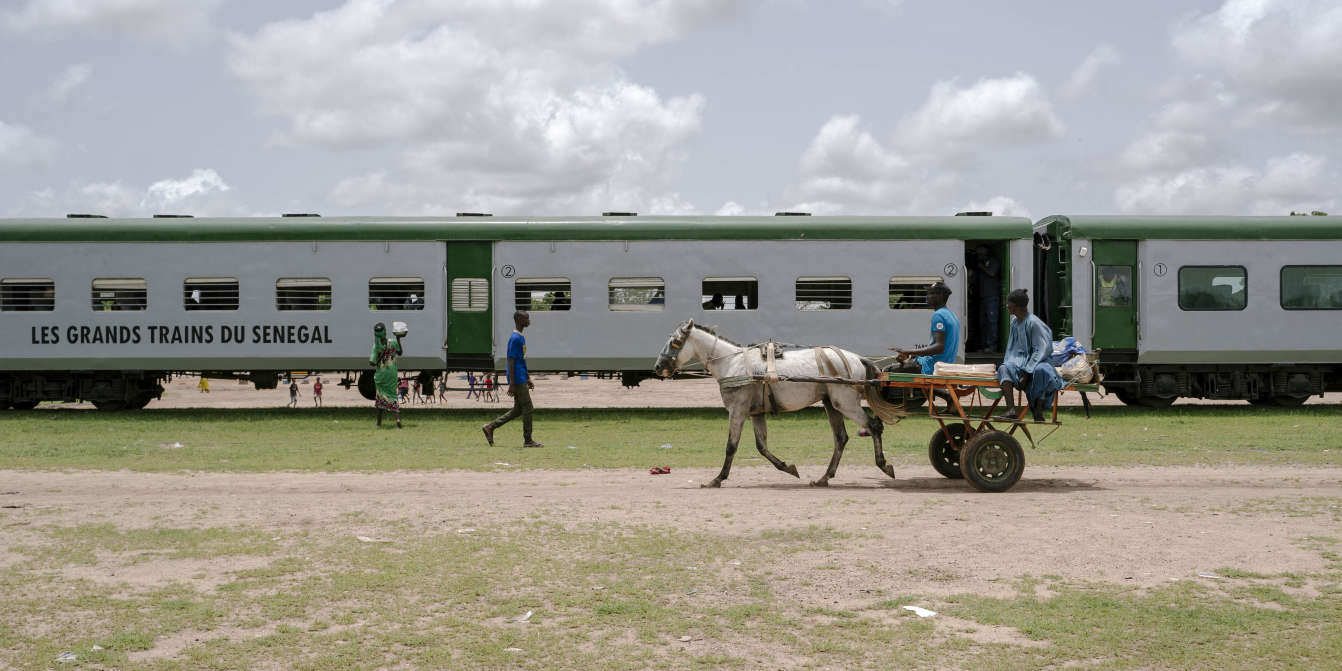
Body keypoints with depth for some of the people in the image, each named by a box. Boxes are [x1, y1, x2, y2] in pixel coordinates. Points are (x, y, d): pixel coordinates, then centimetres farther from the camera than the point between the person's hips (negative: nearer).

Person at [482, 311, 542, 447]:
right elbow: (511, 362, -18)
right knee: (528, 408, -4)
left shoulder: (521, 338, 16)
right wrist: (511, 384, -20)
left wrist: (528, 379, 24)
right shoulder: (515, 339, -15)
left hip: (522, 379, 10)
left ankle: (490, 427, 14)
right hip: (518, 381, -10)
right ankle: (528, 440, 4)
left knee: (518, 410, 11)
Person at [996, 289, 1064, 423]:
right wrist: (1007, 361, 0)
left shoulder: (1033, 322, -15)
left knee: (1040, 371, -42)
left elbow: (1041, 351, -18)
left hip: (1039, 361, -6)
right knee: (1004, 368, -27)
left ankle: (1038, 412, -32)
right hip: (1021, 359, 6)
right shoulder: (1014, 321, 10)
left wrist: (1027, 373, -24)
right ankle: (1011, 411, -40)